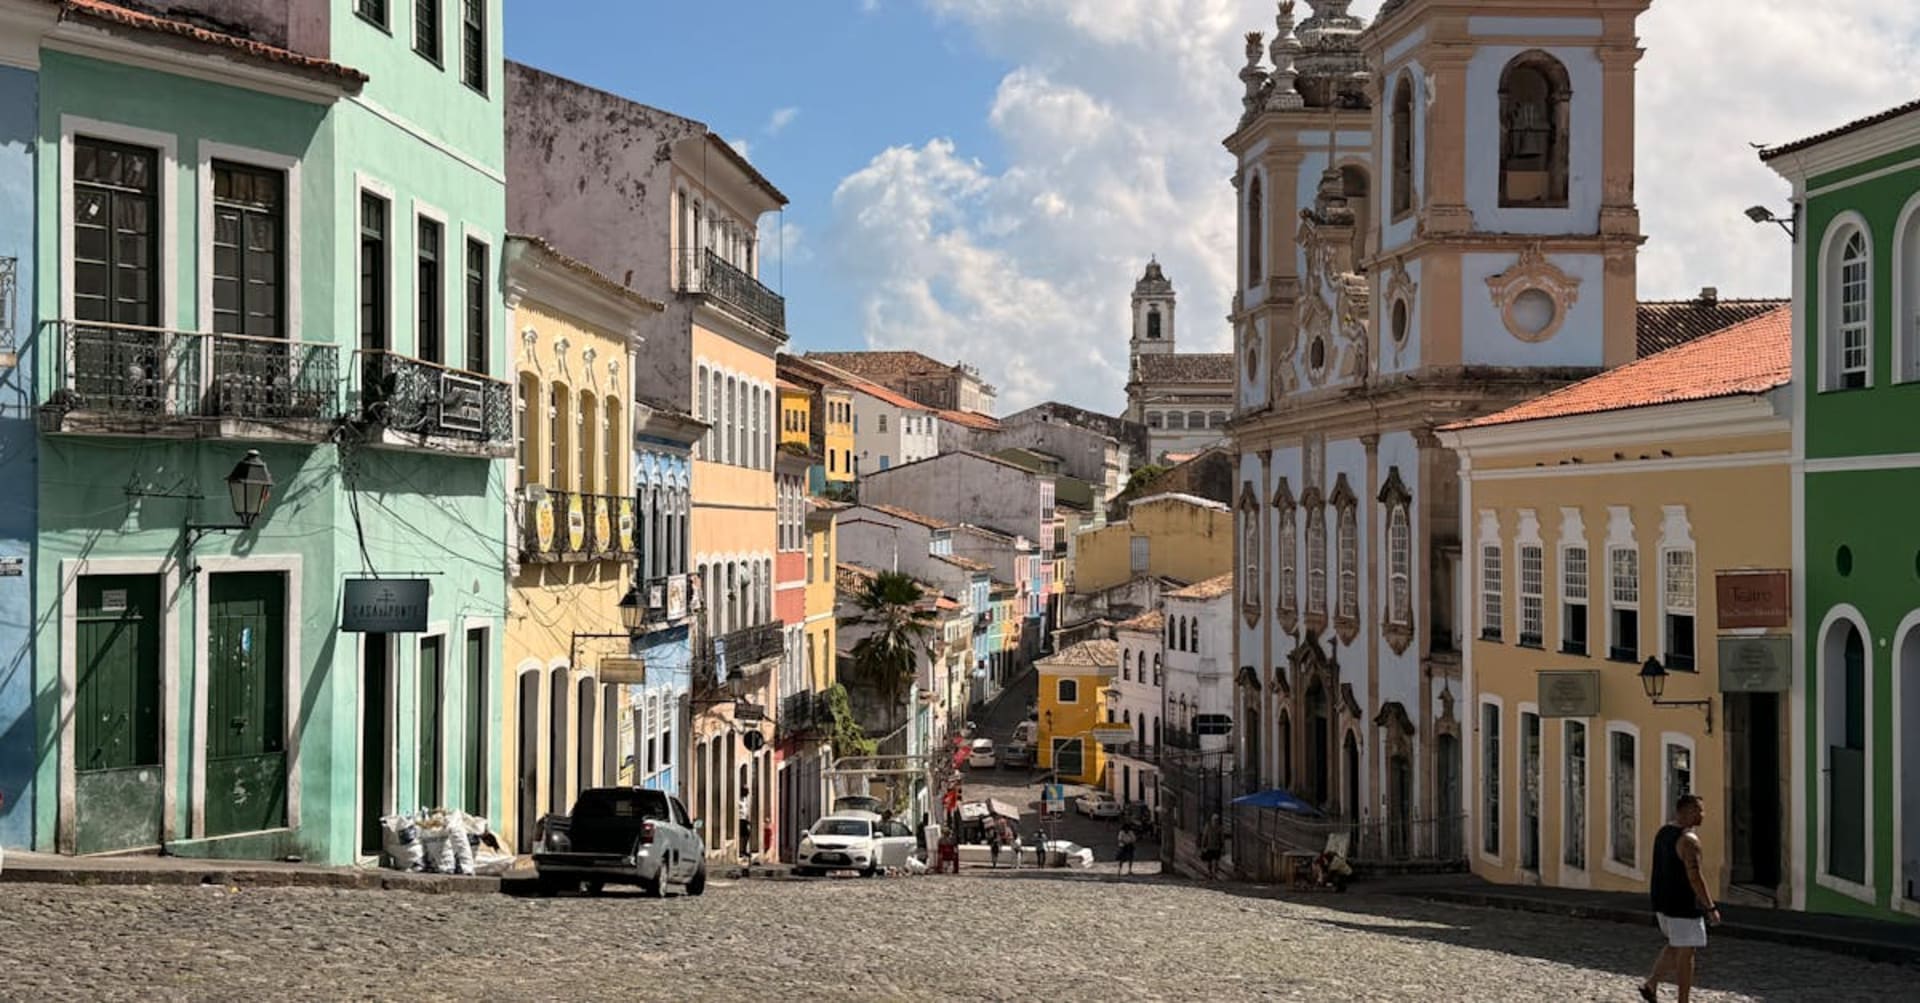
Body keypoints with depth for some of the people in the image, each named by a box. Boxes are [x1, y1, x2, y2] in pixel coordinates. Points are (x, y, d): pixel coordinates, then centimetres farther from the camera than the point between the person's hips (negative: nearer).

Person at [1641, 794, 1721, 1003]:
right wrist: (1711, 908, -18)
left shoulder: (1663, 832, 9)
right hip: (1682, 905, -9)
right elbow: (1694, 877, -22)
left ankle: (1651, 984, 18)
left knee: (1675, 945, 23)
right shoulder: (1689, 839, -19)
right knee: (1686, 951, 0)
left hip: (1662, 901, 9)